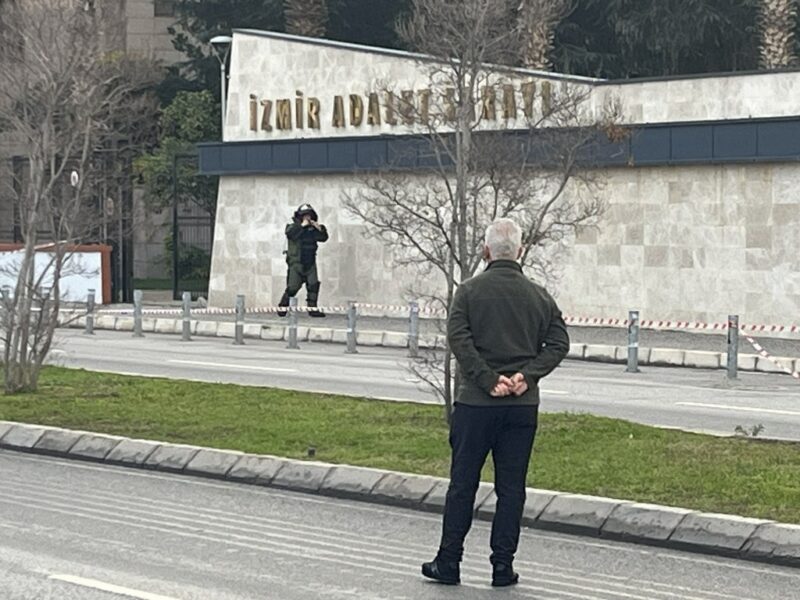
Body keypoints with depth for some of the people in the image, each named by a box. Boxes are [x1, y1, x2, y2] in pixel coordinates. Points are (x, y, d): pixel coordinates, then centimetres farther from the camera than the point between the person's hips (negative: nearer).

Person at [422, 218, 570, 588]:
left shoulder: (469, 291, -2)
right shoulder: (539, 296, 6)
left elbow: (459, 340, -13)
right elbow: (559, 343, -1)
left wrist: (488, 379, -13)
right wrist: (528, 375, -7)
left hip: (476, 403, -2)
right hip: (523, 406, 2)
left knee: (462, 485, 5)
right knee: (511, 488, 7)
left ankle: (448, 563, 9)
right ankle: (503, 567, 8)